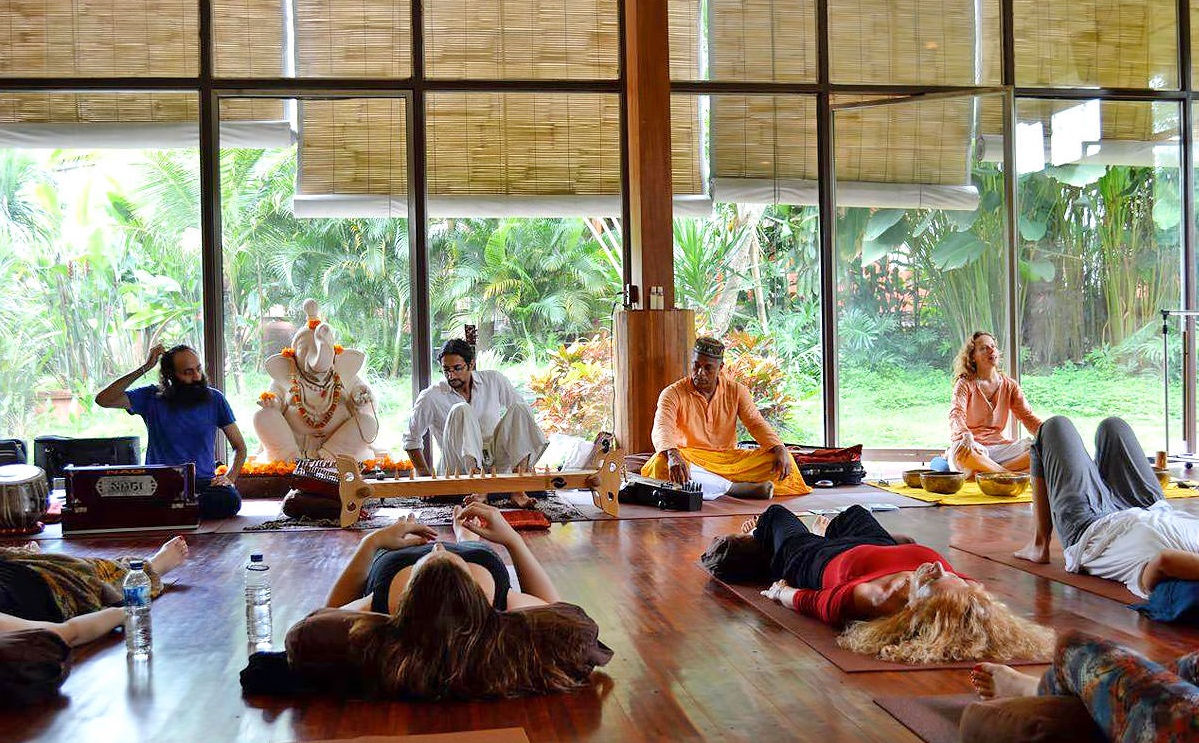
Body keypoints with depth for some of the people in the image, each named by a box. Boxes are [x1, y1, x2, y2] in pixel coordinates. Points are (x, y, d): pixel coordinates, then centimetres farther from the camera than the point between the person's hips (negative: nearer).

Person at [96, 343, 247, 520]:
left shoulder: (214, 399, 8)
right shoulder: (152, 397, 5)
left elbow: (239, 447, 13)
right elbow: (103, 400, -9)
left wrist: (230, 478, -7)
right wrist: (145, 368, -10)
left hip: (204, 482, 2)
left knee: (230, 499, -34)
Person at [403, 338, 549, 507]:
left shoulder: (493, 380, 6)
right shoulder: (431, 397, -1)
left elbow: (523, 413, 11)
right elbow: (411, 440, 8)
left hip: (497, 461, 3)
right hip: (460, 466, -3)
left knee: (519, 408, -18)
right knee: (461, 410, -26)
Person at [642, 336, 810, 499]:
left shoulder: (736, 391, 7)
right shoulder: (673, 393, -5)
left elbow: (756, 424, 1)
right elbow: (662, 429, -20)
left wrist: (780, 450, -19)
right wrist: (672, 455, -43)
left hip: (729, 460, 3)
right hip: (691, 461, -3)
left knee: (784, 462, -17)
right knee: (662, 464, -37)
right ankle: (734, 488, -33)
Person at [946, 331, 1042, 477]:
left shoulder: (1009, 385, 13)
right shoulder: (965, 384, 0)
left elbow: (1028, 416, 7)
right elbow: (956, 415, -17)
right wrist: (966, 436, -40)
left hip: (999, 446, 4)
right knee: (961, 449, -40)